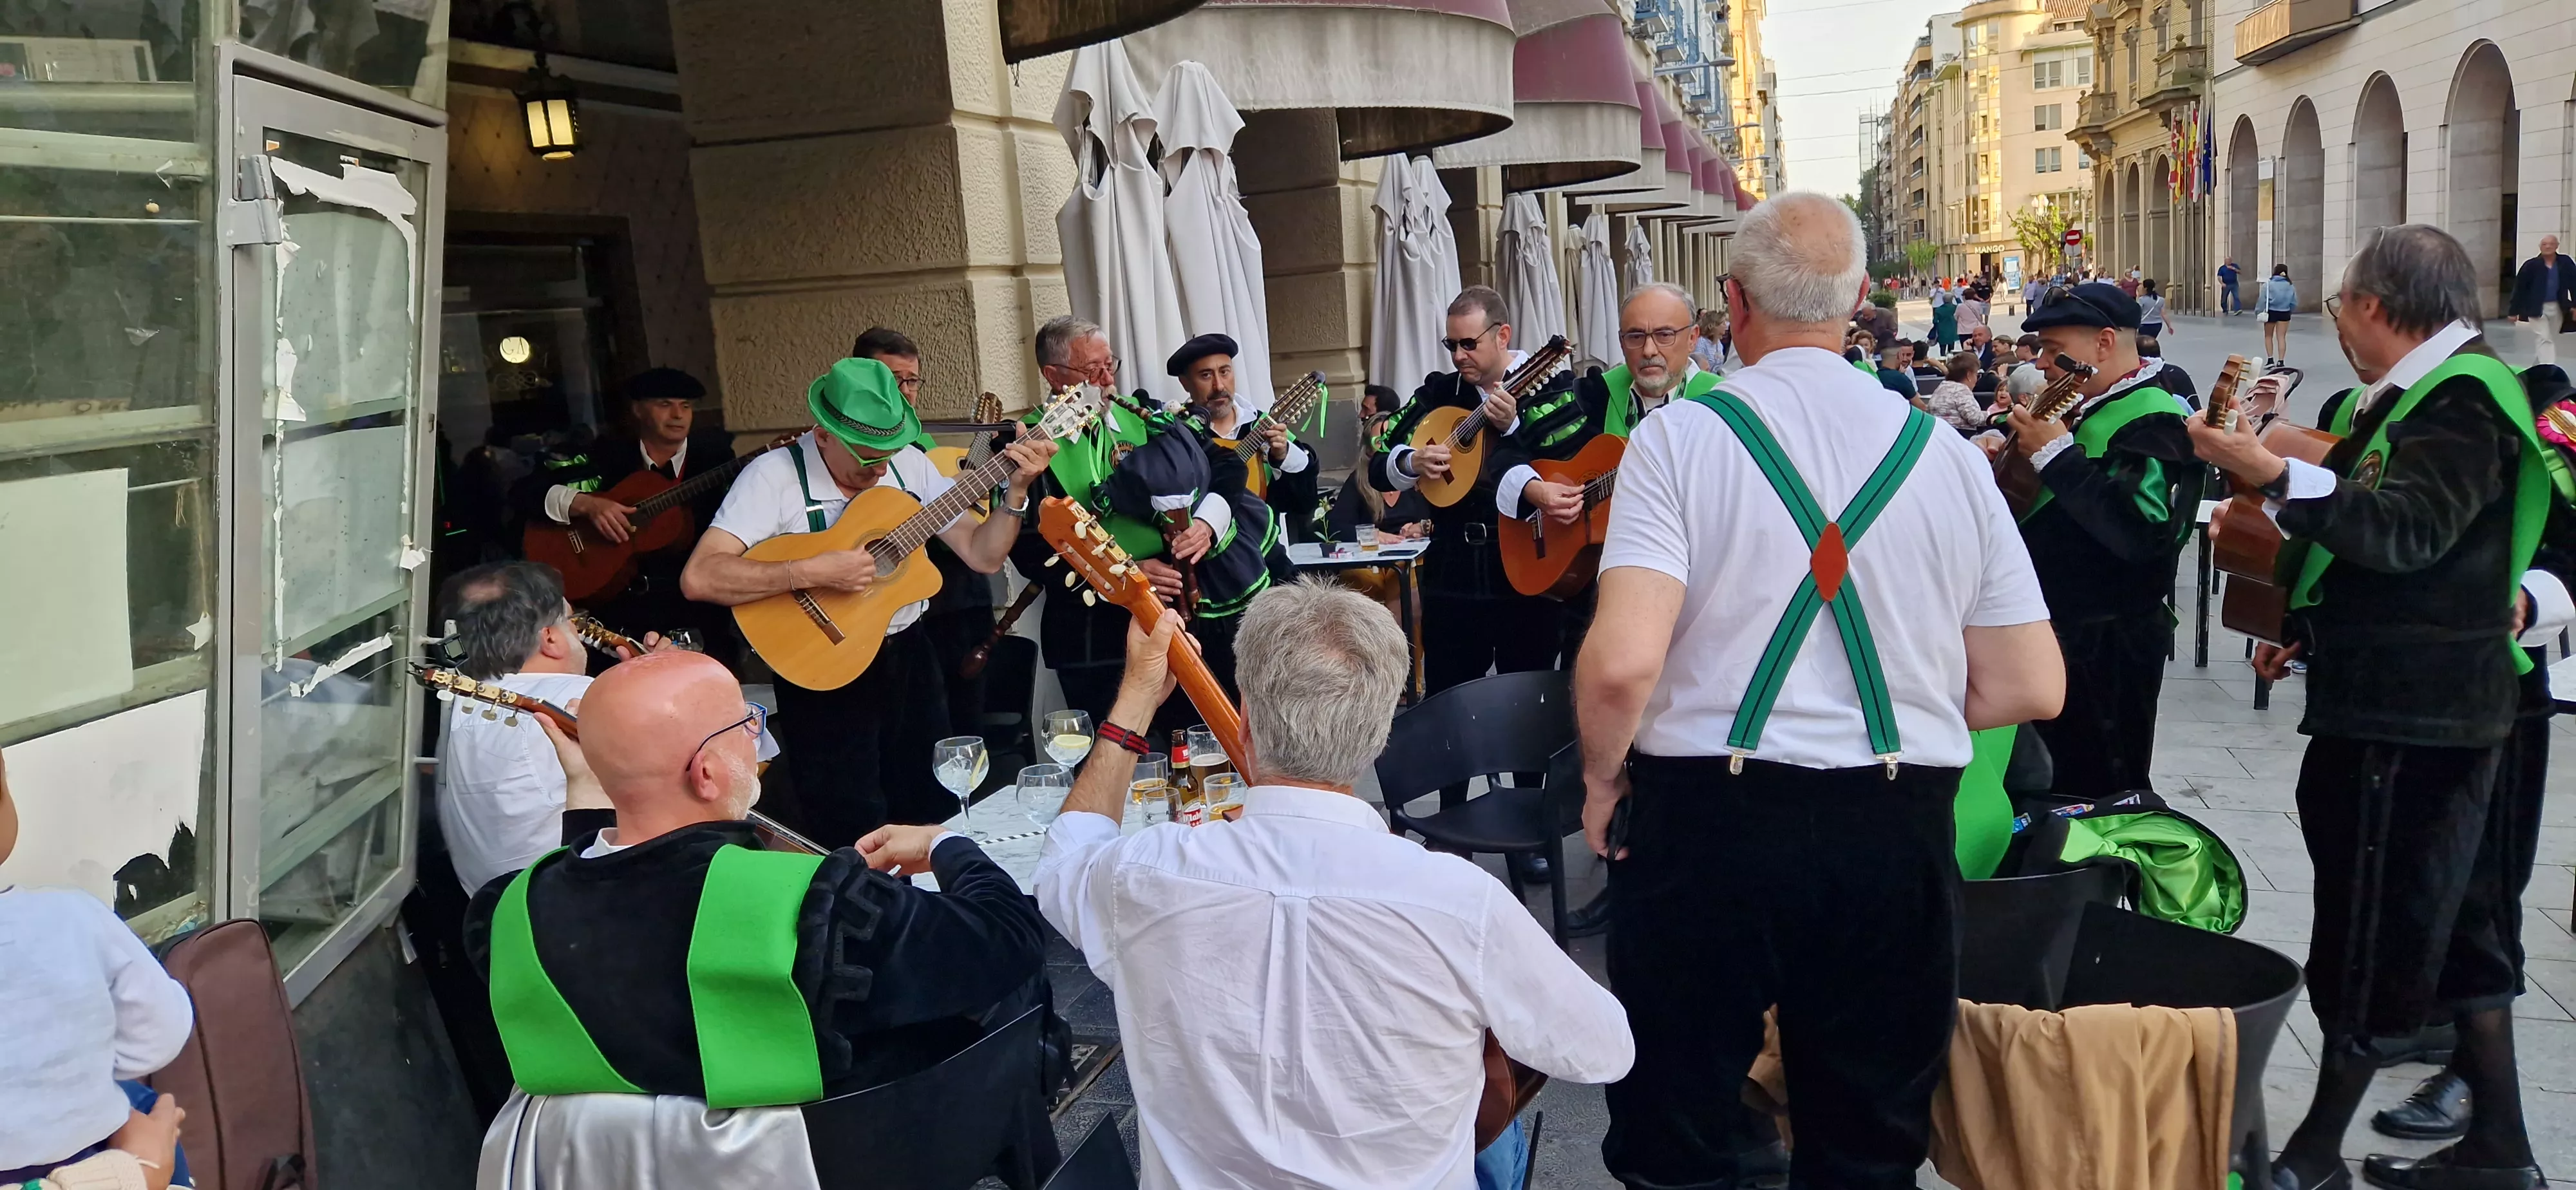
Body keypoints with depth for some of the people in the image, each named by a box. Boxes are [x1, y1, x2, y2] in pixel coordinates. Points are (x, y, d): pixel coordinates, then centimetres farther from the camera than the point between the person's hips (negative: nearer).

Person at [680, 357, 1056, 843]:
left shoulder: (909, 464, 0)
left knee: (936, 814, 15)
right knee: (857, 842, 2)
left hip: (909, 657, 5)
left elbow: (982, 555, 3)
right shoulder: (776, 475, -15)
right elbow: (699, 578, -26)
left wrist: (1017, 490, -12)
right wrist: (813, 572, -31)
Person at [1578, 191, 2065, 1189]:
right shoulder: (1948, 456, 2)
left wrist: (1602, 779, -1)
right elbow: (2031, 688, 4)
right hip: (1897, 835, 3)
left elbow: (1622, 663, -20)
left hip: (1705, 817, -3)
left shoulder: (1678, 439, -9)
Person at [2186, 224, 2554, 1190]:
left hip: (2416, 712, -11)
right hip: (2396, 700, 11)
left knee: (2375, 934, -4)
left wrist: (2280, 479, -34)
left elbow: (2407, 531, -30)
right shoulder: (2406, 396, 16)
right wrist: (2304, 632, 16)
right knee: (2458, 925, 15)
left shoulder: (2462, 401, -16)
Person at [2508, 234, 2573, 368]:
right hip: (2537, 308, -4)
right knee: (2544, 339, -9)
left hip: (2557, 308, 4)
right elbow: (2520, 288, -7)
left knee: (2551, 340, 15)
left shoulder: (2566, 263, -2)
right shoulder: (2531, 265, -10)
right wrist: (2514, 311, -7)